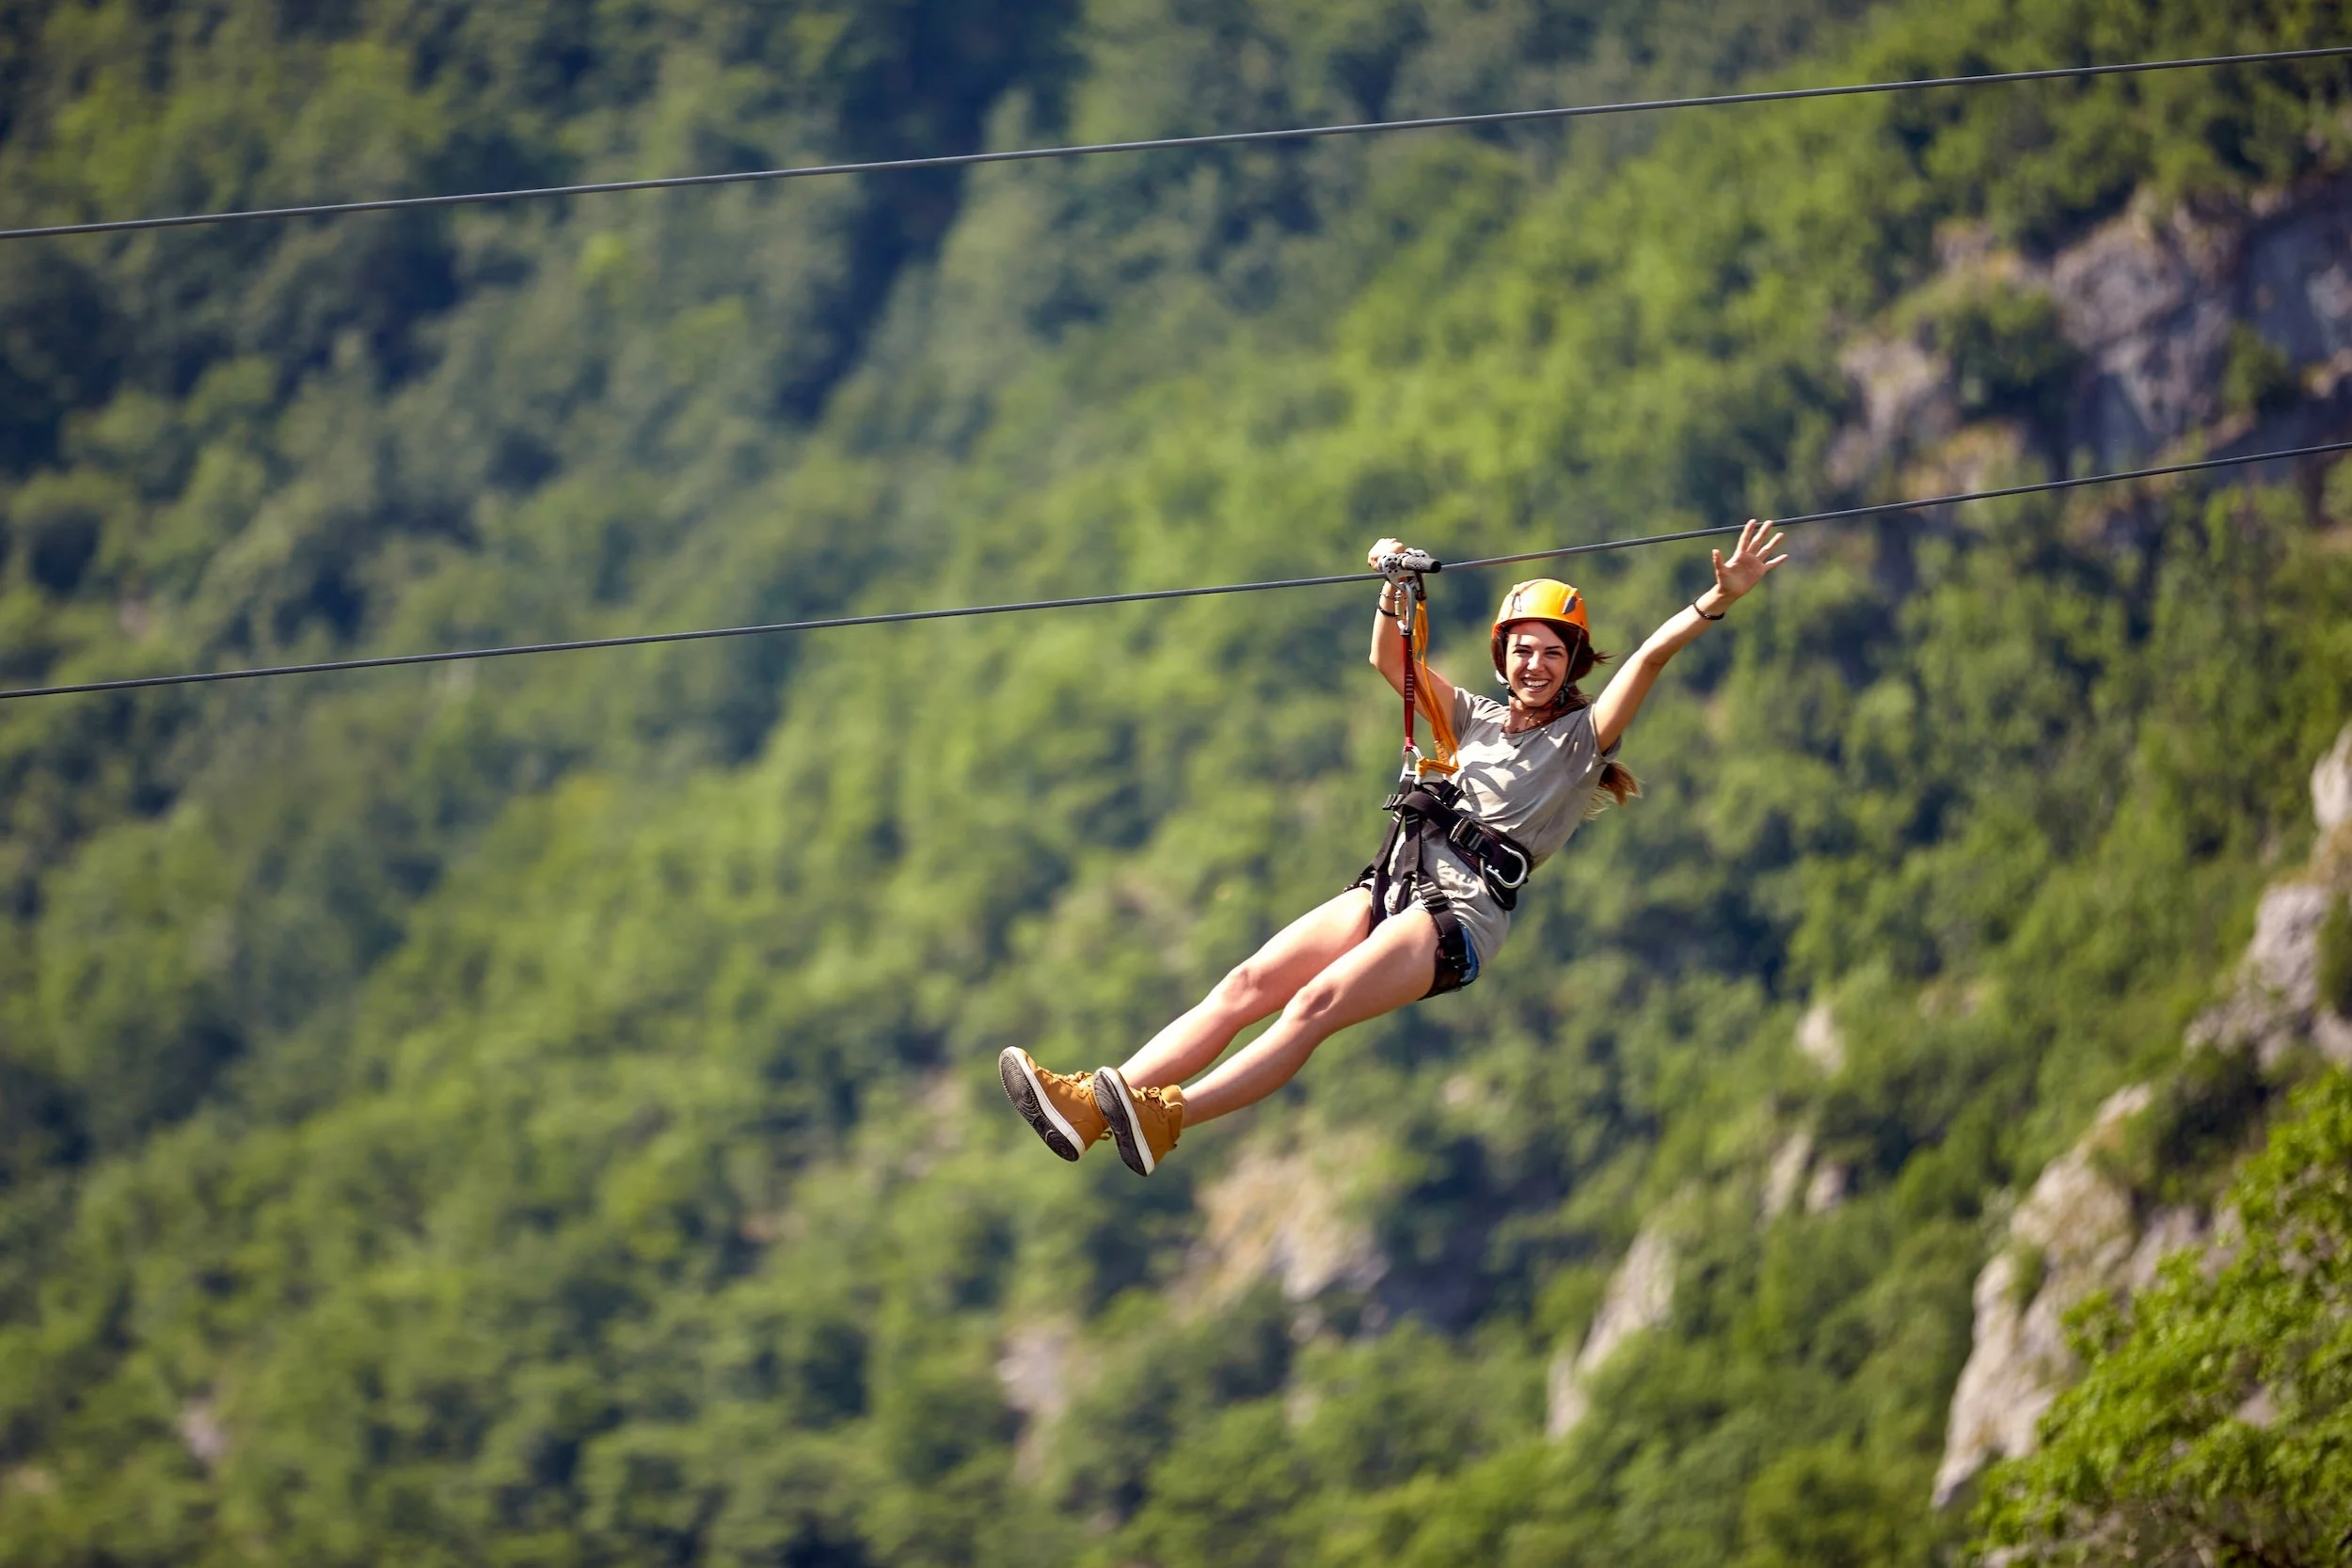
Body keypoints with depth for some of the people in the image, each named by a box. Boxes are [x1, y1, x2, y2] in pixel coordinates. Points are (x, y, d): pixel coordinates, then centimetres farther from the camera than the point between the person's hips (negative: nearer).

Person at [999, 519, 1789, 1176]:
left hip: (1461, 912, -6)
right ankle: (1093, 1103, -29)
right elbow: (1389, 661, 25)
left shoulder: (1583, 735, 10)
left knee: (1317, 1004, -29)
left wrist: (1718, 601, -13)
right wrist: (1393, 592, 9)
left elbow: (1650, 657, -3)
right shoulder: (1476, 719, 25)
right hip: (1391, 882, 6)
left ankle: (1165, 1118, -46)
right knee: (1248, 983, -15)